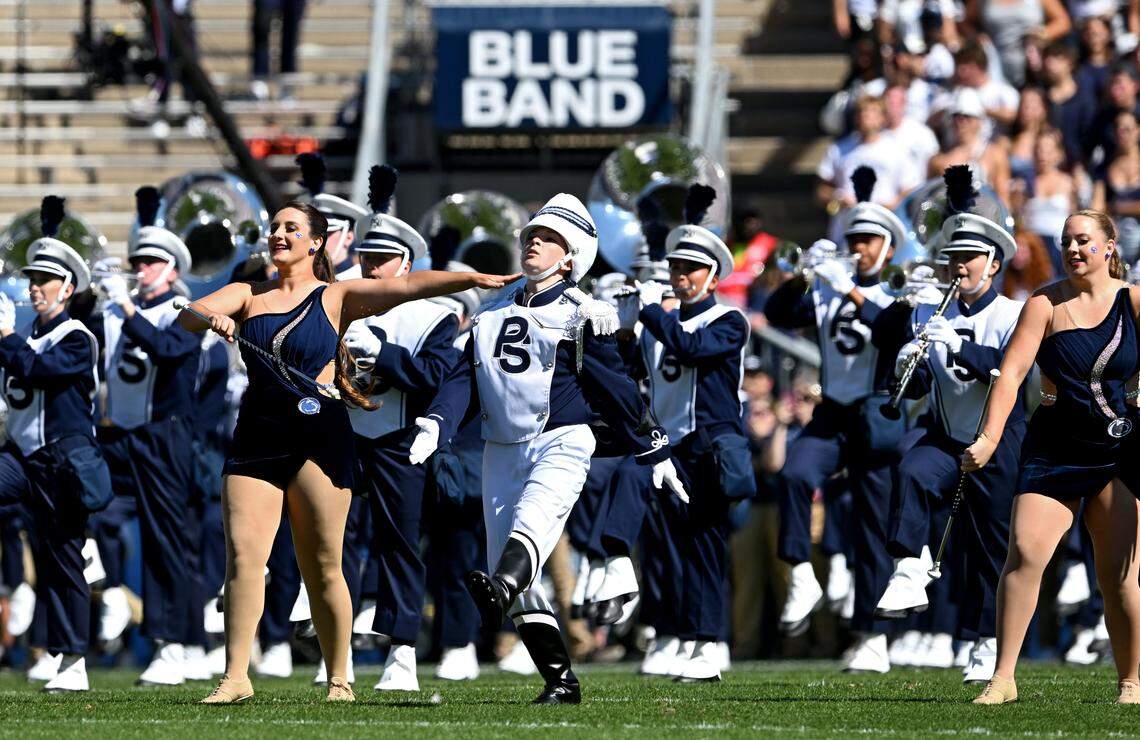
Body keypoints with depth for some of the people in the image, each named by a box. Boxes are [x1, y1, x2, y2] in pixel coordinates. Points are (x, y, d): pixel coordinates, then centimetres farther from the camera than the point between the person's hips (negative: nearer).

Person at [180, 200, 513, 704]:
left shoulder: (337, 298, 6)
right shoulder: (247, 297, 13)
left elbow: (409, 285, -5)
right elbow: (189, 315, -1)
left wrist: (473, 279, -16)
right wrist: (211, 319, -25)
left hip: (319, 440, -2)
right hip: (256, 439, 2)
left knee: (323, 567, -1)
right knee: (242, 553, -9)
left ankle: (339, 679, 9)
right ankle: (235, 677, -8)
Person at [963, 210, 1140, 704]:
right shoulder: (1046, 305, -1)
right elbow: (1012, 372, -10)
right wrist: (989, 437, -24)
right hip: (1054, 449, 1)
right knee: (1024, 553, -13)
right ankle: (1003, 678, -8)